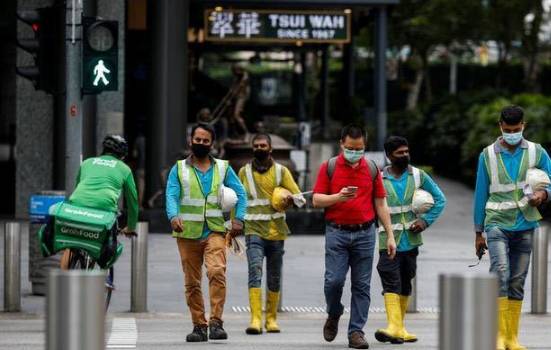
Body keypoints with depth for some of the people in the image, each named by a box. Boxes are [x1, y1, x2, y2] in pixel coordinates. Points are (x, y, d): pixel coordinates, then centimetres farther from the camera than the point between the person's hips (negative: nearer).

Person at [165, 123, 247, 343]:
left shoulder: (223, 168, 12)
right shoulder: (179, 169, 8)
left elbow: (240, 193, 11)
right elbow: (171, 195, -4)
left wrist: (238, 218, -5)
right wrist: (174, 216, -24)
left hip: (214, 232, -1)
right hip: (187, 234, 1)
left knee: (217, 271, -22)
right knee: (192, 283, 4)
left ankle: (216, 322, -21)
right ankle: (199, 326, 13)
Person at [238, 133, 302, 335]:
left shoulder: (281, 171, 6)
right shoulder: (244, 172, 8)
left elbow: (298, 196, 4)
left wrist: (289, 199, -19)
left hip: (276, 232, 1)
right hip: (254, 231, -1)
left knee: (274, 278, 8)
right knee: (255, 272, -18)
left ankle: (271, 318, 21)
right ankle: (255, 319, -25)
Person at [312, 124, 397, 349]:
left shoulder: (372, 169, 8)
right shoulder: (329, 167, 3)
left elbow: (381, 204, 11)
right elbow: (317, 200, 1)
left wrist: (390, 235, 6)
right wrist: (338, 197, -18)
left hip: (364, 233, 2)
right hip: (337, 232, -2)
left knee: (362, 285, 0)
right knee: (334, 280, -9)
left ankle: (356, 331, 5)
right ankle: (333, 316, 19)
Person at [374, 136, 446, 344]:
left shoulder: (418, 176, 5)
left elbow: (440, 199, 11)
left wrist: (426, 220, -2)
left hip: (411, 240, 3)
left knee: (405, 283, 10)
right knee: (391, 282, -15)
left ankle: (399, 328, 21)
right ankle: (394, 327, -26)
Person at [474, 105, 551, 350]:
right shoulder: (488, 155, 3)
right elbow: (481, 194, 7)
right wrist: (478, 233, 8)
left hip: (525, 226, 2)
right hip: (497, 223, -2)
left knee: (517, 282, 6)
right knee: (500, 273, -20)